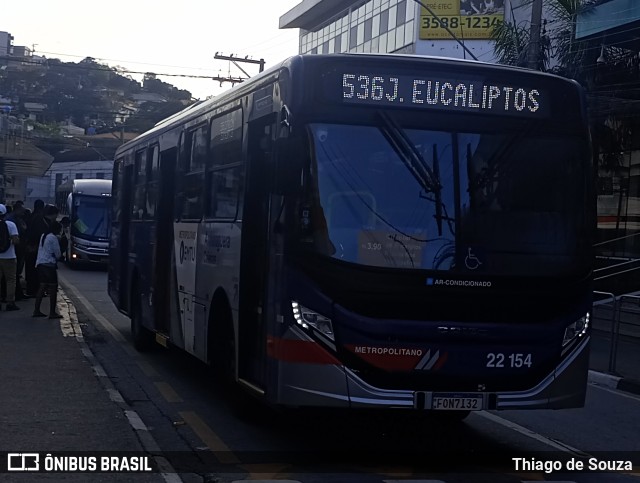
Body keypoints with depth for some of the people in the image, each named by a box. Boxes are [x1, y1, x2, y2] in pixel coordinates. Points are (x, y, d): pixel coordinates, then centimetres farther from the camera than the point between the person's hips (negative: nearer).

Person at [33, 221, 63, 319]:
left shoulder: (43, 236, 16)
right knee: (53, 287, -5)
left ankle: (36, 310, 10)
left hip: (40, 263, 8)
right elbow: (57, 254, -8)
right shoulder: (53, 237, -9)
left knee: (42, 286, 12)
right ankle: (52, 313, -7)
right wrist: (58, 257, 14)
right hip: (49, 264, -8)